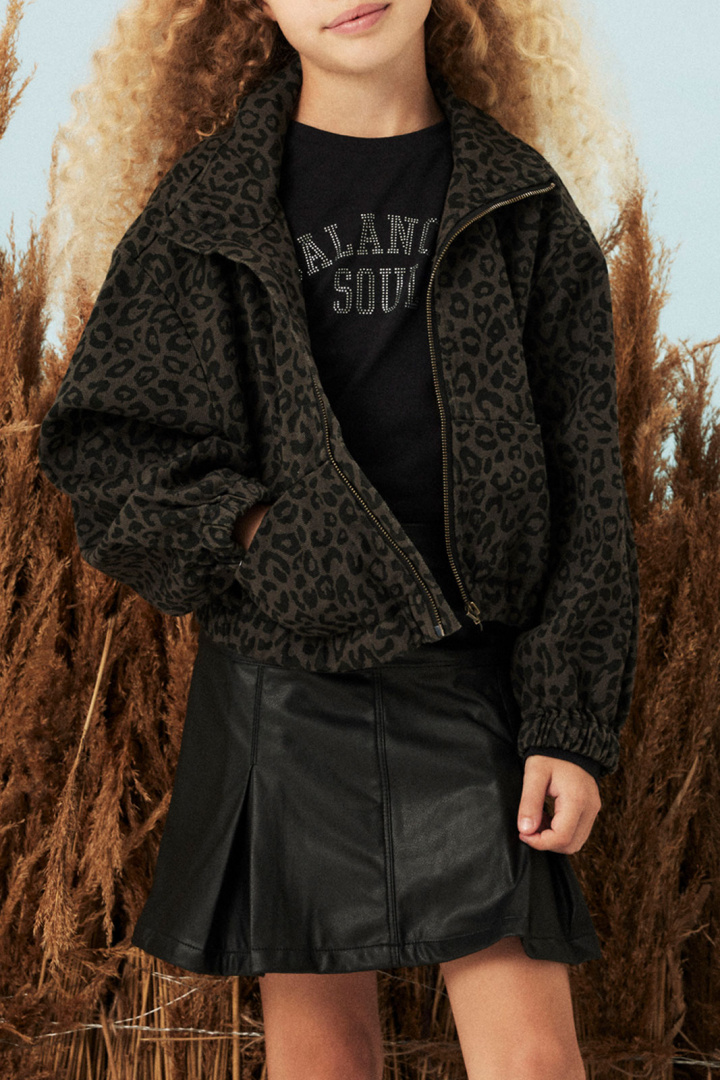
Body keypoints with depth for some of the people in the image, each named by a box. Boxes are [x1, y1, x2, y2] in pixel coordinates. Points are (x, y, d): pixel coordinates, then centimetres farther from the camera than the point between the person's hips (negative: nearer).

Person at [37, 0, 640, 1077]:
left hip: (475, 676, 0)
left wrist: (571, 725, -3)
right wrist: (251, 536, -14)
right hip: (284, 681, 0)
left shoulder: (524, 206, 4)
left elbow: (585, 492, 3)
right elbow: (96, 445, 3)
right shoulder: (206, 209, 3)